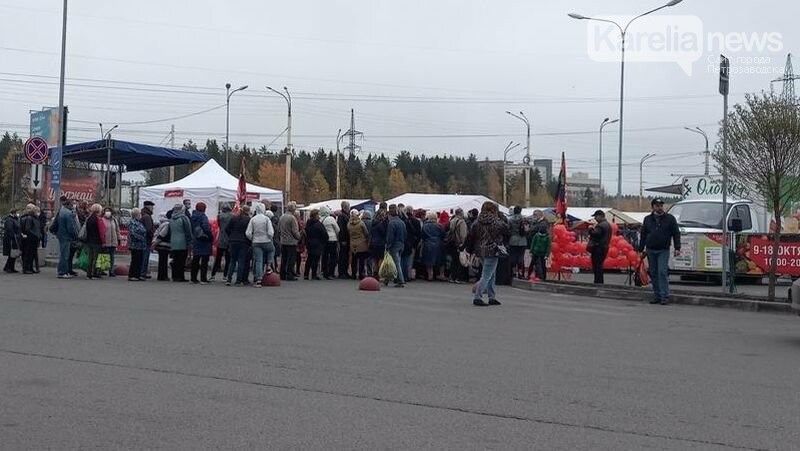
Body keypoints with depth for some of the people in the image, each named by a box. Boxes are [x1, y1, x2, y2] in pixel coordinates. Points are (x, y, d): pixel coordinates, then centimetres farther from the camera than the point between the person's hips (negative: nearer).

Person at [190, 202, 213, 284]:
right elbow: (206, 228, -21)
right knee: (204, 260, -2)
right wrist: (211, 237, -12)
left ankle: (193, 278, 16)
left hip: (195, 240, 7)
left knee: (195, 260, 13)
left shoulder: (193, 217, 8)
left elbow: (191, 229, 12)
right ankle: (203, 279, -4)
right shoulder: (203, 217, -14)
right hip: (204, 241, -7)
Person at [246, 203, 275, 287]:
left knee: (258, 261, 3)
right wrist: (270, 238, 8)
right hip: (266, 242, -2)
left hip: (256, 243, 2)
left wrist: (252, 239, 13)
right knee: (271, 249, 31)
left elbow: (248, 233, -4)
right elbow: (270, 232, -12)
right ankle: (268, 266, 19)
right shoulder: (266, 219, -7)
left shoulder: (252, 219, 0)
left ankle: (258, 280, -2)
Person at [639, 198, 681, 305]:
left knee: (662, 272, -11)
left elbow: (676, 234, 2)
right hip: (651, 251, 4)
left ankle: (664, 296, -9)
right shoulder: (647, 219, 11)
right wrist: (641, 249, 10)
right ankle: (657, 296, 14)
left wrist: (677, 248, -7)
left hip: (663, 251, -4)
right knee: (653, 274, 6)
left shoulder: (670, 219, 3)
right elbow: (643, 235, 14)